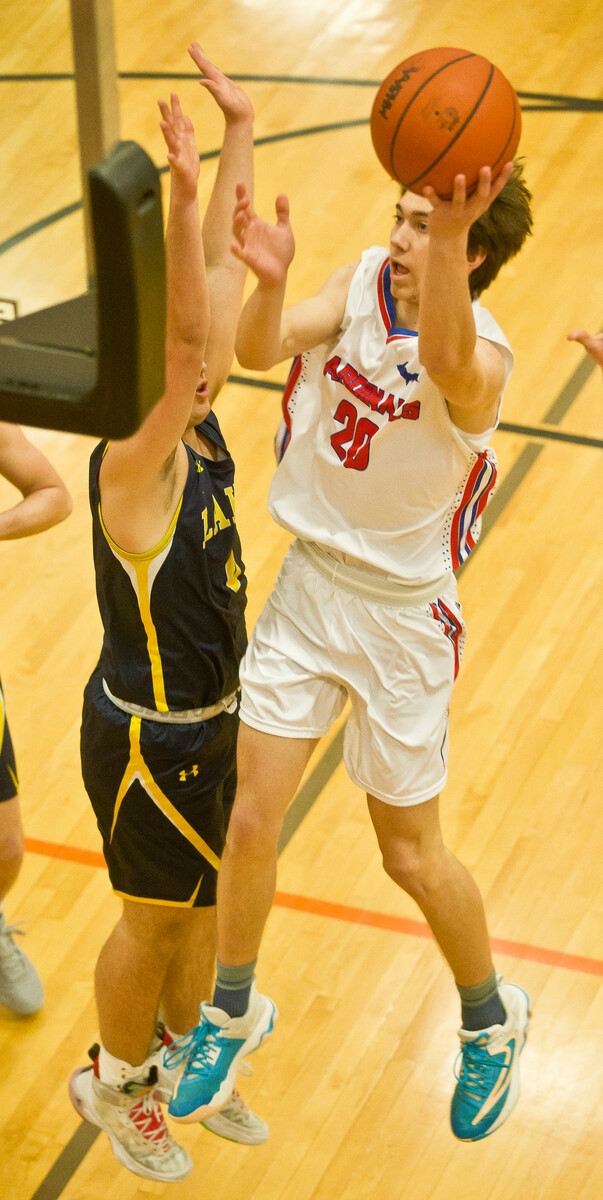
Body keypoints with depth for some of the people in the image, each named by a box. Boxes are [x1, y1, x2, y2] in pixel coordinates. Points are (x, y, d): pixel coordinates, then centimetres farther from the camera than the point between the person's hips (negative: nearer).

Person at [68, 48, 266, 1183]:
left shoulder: (198, 425, -6)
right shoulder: (132, 461, -28)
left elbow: (220, 273, -3)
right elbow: (193, 323, -45)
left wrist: (241, 131, -3)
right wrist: (180, 196, -56)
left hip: (208, 716, 8)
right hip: (148, 738, -8)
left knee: (208, 900, 23)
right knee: (157, 917, 11)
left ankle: (181, 1058, 45)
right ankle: (113, 1081, 35)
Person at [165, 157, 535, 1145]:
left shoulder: (481, 360, -25)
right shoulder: (365, 280, -6)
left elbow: (444, 362, -51)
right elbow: (262, 350, -20)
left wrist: (452, 234, -69)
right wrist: (270, 281, -43)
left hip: (400, 617, -4)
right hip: (307, 582, 5)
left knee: (412, 855, 8)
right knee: (248, 816, 6)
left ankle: (492, 1021, 36)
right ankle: (234, 1011, 30)